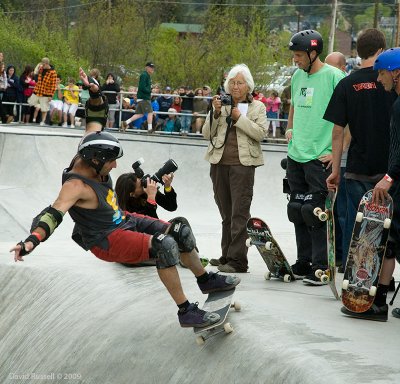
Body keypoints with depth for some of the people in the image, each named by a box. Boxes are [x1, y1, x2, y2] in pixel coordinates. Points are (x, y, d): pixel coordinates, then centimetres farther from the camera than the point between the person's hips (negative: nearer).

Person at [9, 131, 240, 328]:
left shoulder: (86, 161, -6)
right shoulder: (76, 186, -30)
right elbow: (55, 213, -45)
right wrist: (32, 240, -59)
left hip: (125, 221, 10)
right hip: (107, 241, -10)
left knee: (180, 229, 7)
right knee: (165, 246, -28)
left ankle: (206, 280, 31)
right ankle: (186, 312, -22)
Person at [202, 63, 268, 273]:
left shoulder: (257, 107, 7)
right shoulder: (222, 103, 13)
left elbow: (260, 133, -7)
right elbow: (207, 133, 7)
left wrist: (240, 117, -11)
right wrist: (216, 113, -7)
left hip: (242, 163, -4)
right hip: (219, 163, 4)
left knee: (239, 213, -10)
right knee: (226, 213, 10)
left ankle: (237, 260, -13)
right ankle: (227, 256, 17)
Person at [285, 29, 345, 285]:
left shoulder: (334, 76, -11)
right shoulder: (298, 76, 12)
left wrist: (337, 151, -15)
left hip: (320, 158, -7)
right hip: (295, 156, 7)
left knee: (316, 211, -6)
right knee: (298, 211, 12)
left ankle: (321, 268, 1)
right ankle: (303, 263, 22)